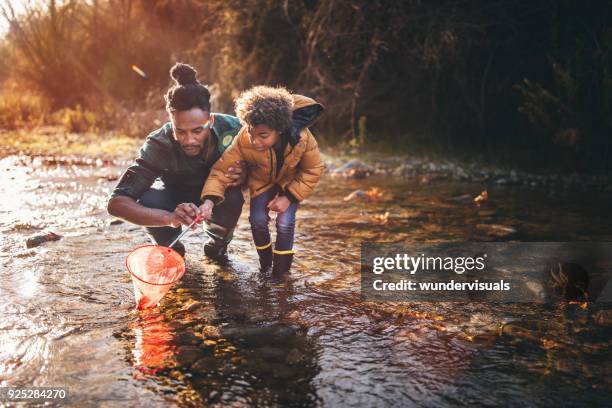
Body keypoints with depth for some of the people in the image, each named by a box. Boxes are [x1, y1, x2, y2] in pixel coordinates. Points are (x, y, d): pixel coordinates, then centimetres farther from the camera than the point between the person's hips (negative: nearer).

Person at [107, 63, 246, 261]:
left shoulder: (231, 129, -31)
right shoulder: (159, 145, -34)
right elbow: (116, 203, -39)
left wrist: (243, 175, -38)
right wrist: (169, 218, -56)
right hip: (175, 195, 0)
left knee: (233, 199, -34)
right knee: (148, 202, -33)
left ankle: (218, 244, 1)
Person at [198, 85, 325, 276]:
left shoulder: (302, 138, -37)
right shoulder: (244, 140, -36)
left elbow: (313, 170, -20)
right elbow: (222, 168, -30)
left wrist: (289, 196, -25)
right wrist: (210, 200, -46)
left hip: (292, 181, -1)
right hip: (262, 180, 1)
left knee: (285, 222, -15)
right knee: (257, 219, -11)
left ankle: (281, 265, 10)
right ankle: (265, 258, 19)